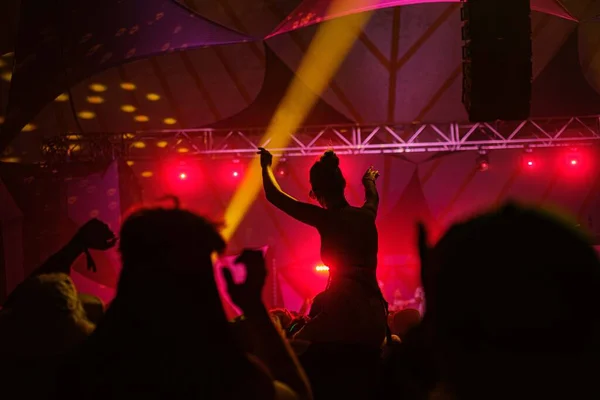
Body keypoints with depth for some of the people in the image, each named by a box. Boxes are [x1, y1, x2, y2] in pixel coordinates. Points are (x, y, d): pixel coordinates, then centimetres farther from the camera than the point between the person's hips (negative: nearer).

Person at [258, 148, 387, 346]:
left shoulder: (326, 218, -5)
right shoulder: (366, 215, 10)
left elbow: (274, 195, 8)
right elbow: (373, 197, 39)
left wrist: (267, 166, 26)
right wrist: (369, 181, 61)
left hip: (344, 310, -6)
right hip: (374, 312, 6)